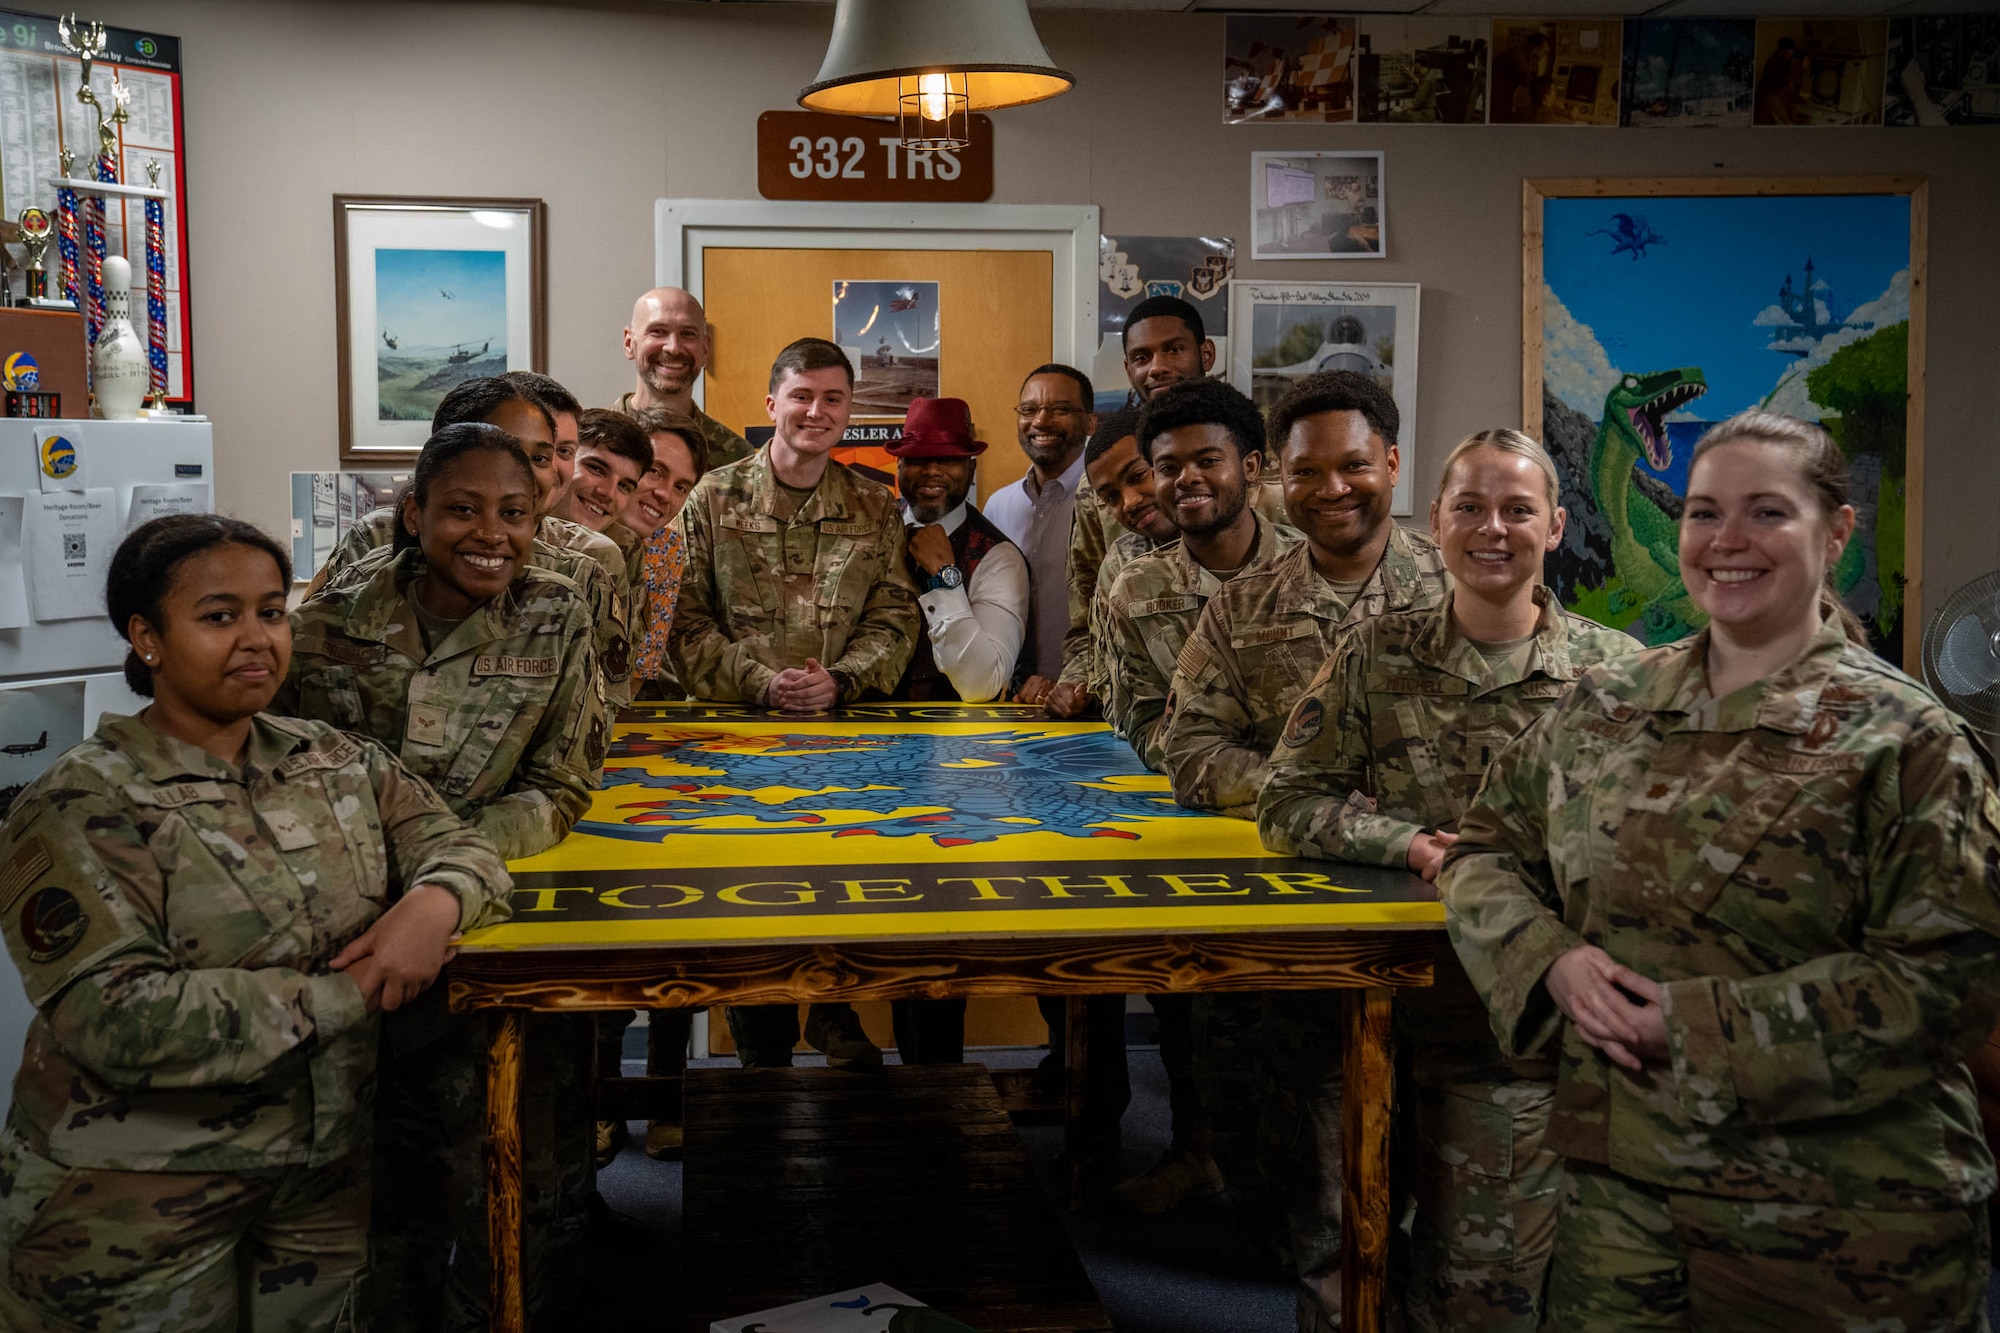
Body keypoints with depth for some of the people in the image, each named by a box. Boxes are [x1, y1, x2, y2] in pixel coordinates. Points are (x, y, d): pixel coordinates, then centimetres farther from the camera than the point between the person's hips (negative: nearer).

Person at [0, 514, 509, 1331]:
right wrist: (342, 994, -21)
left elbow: (456, 845, 3)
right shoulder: (82, 809, -15)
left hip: (326, 1167, 5)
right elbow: (112, 1017, -23)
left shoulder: (335, 761, 3)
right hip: (135, 1199, -5)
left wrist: (436, 901, -22)